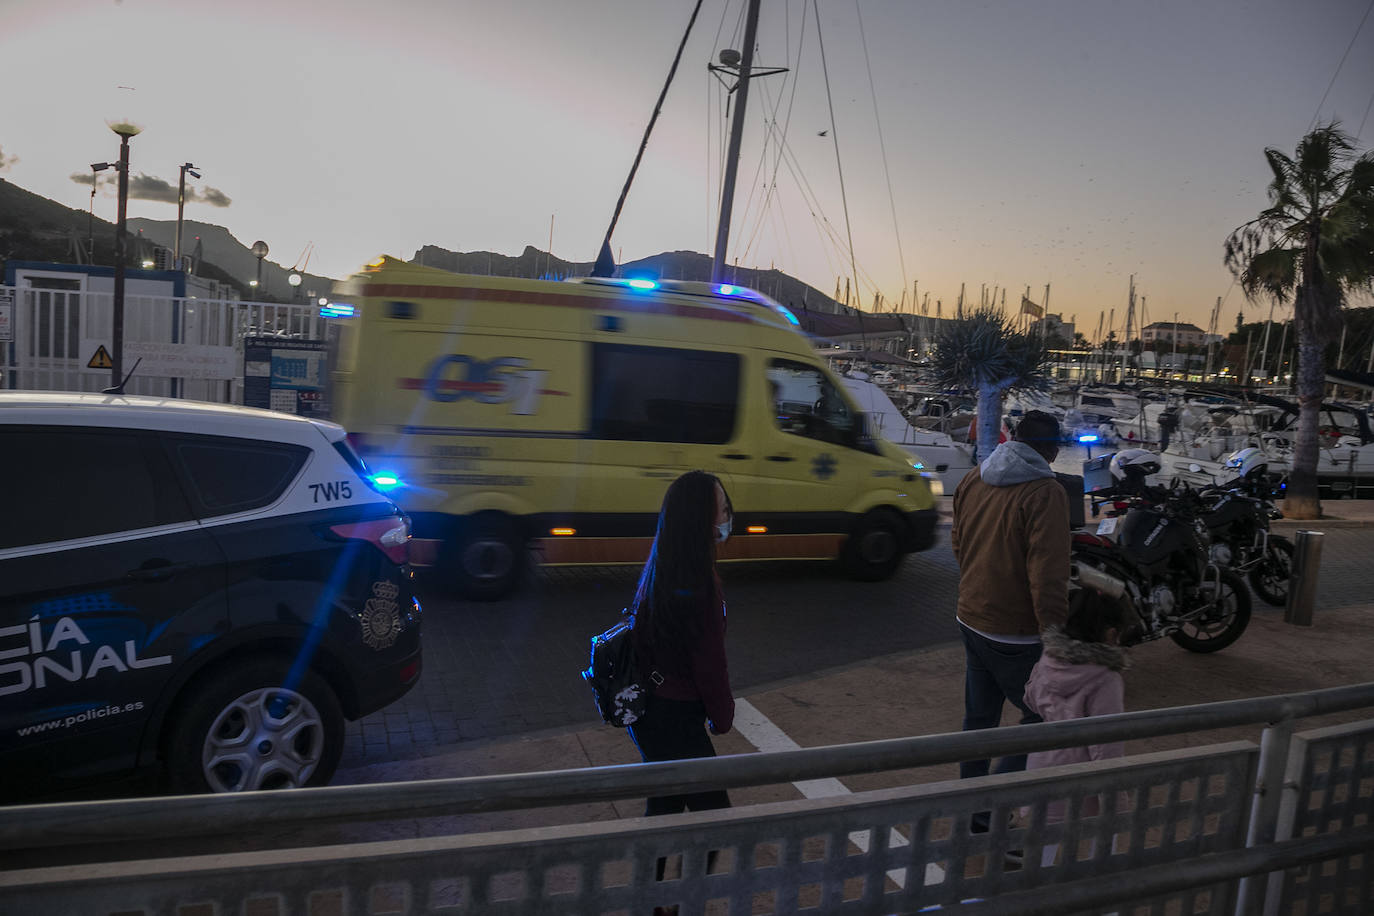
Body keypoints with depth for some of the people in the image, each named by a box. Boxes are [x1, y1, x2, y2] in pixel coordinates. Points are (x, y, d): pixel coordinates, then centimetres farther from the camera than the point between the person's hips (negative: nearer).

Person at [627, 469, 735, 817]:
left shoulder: (661, 571, 2)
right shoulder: (698, 586, -26)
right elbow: (710, 663, -19)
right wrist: (722, 716, -1)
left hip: (648, 711, 9)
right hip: (674, 720, -9)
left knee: (665, 802, 22)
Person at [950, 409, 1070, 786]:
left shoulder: (973, 479, 4)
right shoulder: (1045, 493, -19)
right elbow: (1048, 575, -24)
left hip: (970, 621, 8)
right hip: (1015, 635, -7)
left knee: (978, 717, 19)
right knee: (1042, 719, 7)